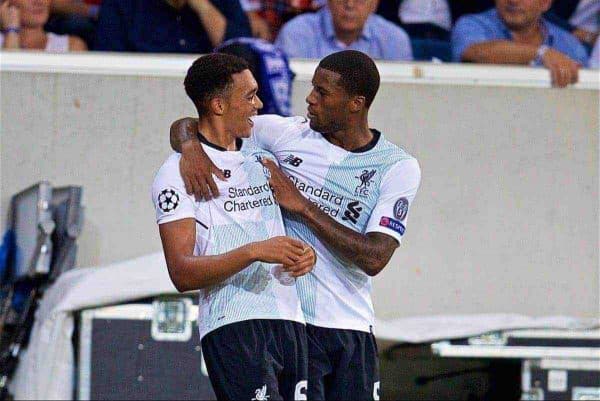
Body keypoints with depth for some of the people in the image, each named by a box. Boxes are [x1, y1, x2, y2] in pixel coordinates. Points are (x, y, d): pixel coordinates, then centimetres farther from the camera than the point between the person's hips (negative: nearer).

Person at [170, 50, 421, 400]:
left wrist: (303, 207, -12)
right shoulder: (287, 134, 4)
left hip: (352, 331, 1)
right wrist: (191, 147, -17)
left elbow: (374, 258, -11)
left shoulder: (399, 167, 1)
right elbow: (186, 127, 8)